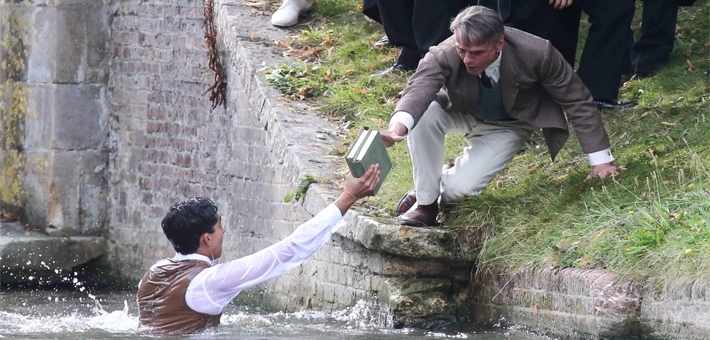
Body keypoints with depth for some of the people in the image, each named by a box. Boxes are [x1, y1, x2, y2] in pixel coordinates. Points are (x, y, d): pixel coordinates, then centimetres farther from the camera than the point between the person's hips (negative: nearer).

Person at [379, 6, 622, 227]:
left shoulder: (536, 53, -34)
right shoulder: (445, 55, -34)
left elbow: (578, 102, -21)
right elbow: (419, 90, -51)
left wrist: (600, 160, -18)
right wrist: (397, 128, -73)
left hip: (507, 126, -1)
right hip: (462, 114, 1)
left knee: (460, 187, -23)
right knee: (425, 113, -32)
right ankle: (425, 200, -13)